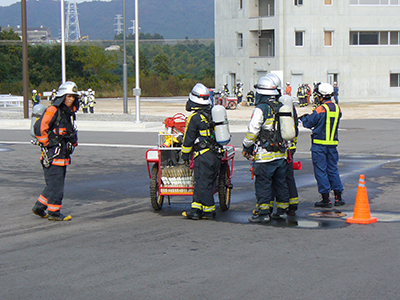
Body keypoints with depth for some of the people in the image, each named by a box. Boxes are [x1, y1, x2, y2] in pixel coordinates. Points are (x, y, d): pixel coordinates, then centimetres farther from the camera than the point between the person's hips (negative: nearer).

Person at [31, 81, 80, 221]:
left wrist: (73, 141, 20)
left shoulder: (69, 112, 15)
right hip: (53, 156, -9)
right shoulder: (53, 110, -13)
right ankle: (54, 212, 4)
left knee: (55, 184, 13)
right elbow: (39, 127, -22)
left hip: (63, 156, 9)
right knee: (55, 184, -5)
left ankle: (39, 207, 24)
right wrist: (47, 144, -15)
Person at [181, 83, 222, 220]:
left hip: (203, 156, -8)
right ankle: (196, 209, 15)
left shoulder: (195, 118, -11)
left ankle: (209, 211, 0)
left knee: (203, 184, -2)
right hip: (217, 155, 8)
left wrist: (185, 155, 7)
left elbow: (188, 139, -5)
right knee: (200, 182, 13)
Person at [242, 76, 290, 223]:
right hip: (281, 154, 7)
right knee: (280, 183, 13)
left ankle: (263, 212, -3)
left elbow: (252, 131, -11)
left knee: (263, 183, -3)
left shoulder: (260, 109, -12)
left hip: (265, 155, -7)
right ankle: (281, 210, 19)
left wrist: (246, 147, 2)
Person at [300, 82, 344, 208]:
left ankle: (326, 199, -1)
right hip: (333, 144, 6)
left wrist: (303, 118, 15)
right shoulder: (337, 108, 6)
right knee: (333, 169, 14)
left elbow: (308, 123, -8)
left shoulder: (321, 109, -16)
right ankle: (338, 197, 14)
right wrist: (309, 116, 19)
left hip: (319, 145, -6)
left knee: (320, 170, 0)